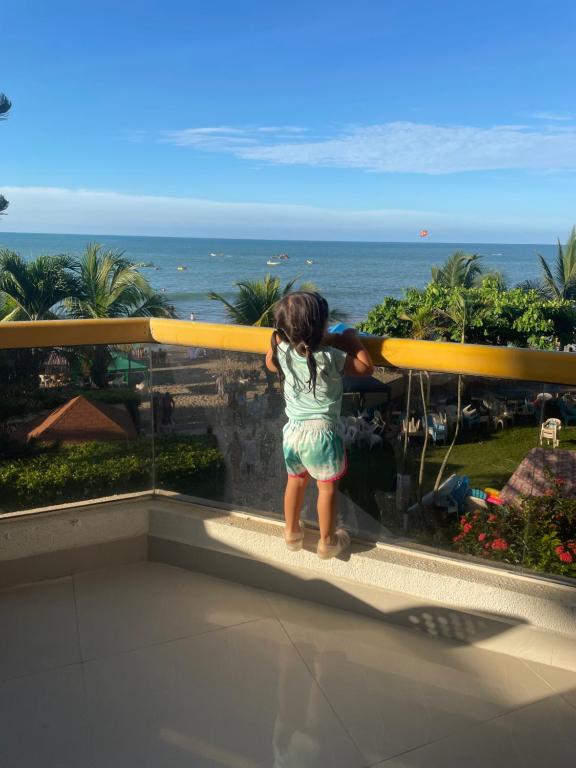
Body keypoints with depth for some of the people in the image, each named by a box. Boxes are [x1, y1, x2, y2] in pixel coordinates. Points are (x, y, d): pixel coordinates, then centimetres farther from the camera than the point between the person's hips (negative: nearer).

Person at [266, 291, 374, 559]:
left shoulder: (282, 351, -9)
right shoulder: (331, 358, -21)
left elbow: (270, 364, 14)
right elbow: (366, 368, -9)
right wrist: (353, 339, -1)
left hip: (293, 429, 5)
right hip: (321, 432, -5)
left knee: (296, 481, 23)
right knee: (327, 487, 13)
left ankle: (292, 533, 39)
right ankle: (327, 542, 27)